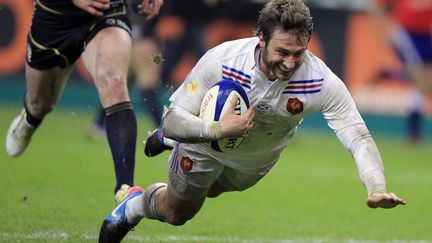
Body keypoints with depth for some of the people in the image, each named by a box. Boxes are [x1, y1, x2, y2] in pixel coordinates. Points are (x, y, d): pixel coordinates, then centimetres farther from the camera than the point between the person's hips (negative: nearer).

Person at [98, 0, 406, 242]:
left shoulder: (322, 82, -39)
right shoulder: (220, 60, -40)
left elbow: (359, 138, -42)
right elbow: (173, 121, -33)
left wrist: (377, 188, -61)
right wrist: (217, 129, -54)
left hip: (260, 160, 3)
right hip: (207, 143, -3)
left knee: (211, 190, 32)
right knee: (176, 212, 19)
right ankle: (134, 205, 53)